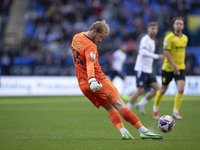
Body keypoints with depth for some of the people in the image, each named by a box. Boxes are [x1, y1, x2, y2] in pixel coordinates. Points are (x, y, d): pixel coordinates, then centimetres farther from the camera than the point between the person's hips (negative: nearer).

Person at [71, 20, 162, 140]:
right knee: (120, 105, -8)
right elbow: (90, 64, -34)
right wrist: (92, 80, -48)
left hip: (83, 85, 9)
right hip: (98, 81, -9)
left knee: (110, 108, 8)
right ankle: (143, 131, -10)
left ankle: (123, 132, -10)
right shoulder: (90, 47, -17)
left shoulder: (76, 37, 10)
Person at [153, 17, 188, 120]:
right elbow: (166, 53, -18)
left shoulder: (185, 38, 7)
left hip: (180, 68, 4)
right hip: (168, 68, -4)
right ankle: (155, 108, 32)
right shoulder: (169, 38, -13)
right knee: (163, 89, 9)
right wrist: (174, 65, -23)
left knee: (181, 89, -14)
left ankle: (176, 111, -6)